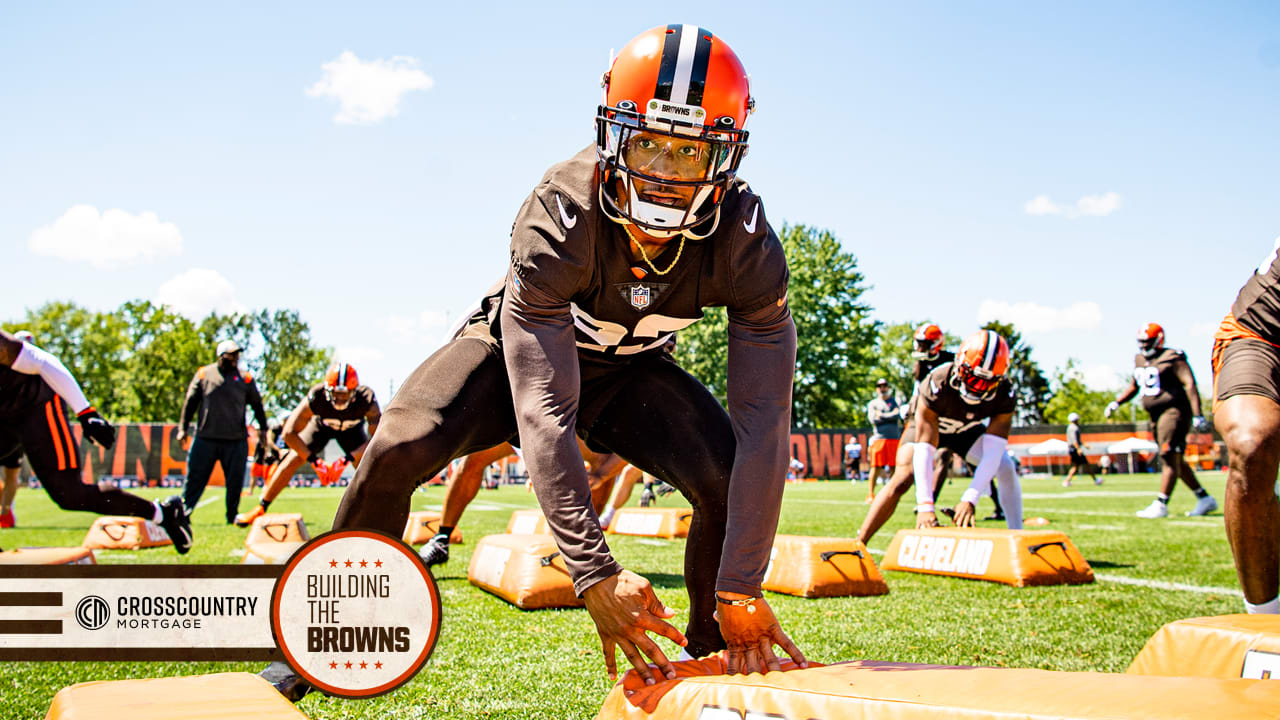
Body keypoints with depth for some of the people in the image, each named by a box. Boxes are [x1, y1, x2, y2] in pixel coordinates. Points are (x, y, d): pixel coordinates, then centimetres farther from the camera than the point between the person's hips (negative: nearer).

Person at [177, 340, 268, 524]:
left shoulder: (245, 379, 5)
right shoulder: (204, 374, 4)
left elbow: (257, 404, 15)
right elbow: (190, 402, 9)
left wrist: (262, 428, 8)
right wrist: (183, 428, 5)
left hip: (236, 441, 1)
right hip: (205, 438, -1)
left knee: (235, 481, 4)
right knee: (195, 478, 1)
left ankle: (232, 516, 16)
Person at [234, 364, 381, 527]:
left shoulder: (366, 399, -40)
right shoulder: (316, 396, -39)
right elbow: (289, 433, -32)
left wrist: (349, 458, -40)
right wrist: (312, 459, -35)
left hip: (351, 429, 0)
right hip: (321, 425, 0)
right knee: (292, 461, -10)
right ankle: (260, 508, 4)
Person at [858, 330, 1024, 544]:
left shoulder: (1004, 396, -32)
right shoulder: (937, 385, -40)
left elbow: (992, 453, -36)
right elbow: (924, 449, -42)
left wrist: (970, 500, -48)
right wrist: (925, 505, -49)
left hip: (967, 430, 3)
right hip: (928, 427, -3)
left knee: (1007, 469, -19)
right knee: (901, 482, -20)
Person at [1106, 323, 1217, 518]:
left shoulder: (1172, 359, -9)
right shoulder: (1139, 360, 15)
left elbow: (1190, 384, -16)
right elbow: (1133, 387, 28)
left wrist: (1197, 415, -24)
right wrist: (1116, 402, 13)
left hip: (1174, 411, -9)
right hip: (1157, 415, 9)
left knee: (1170, 458, -11)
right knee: (1176, 461, 11)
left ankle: (1161, 504, -12)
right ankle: (1205, 499, 19)